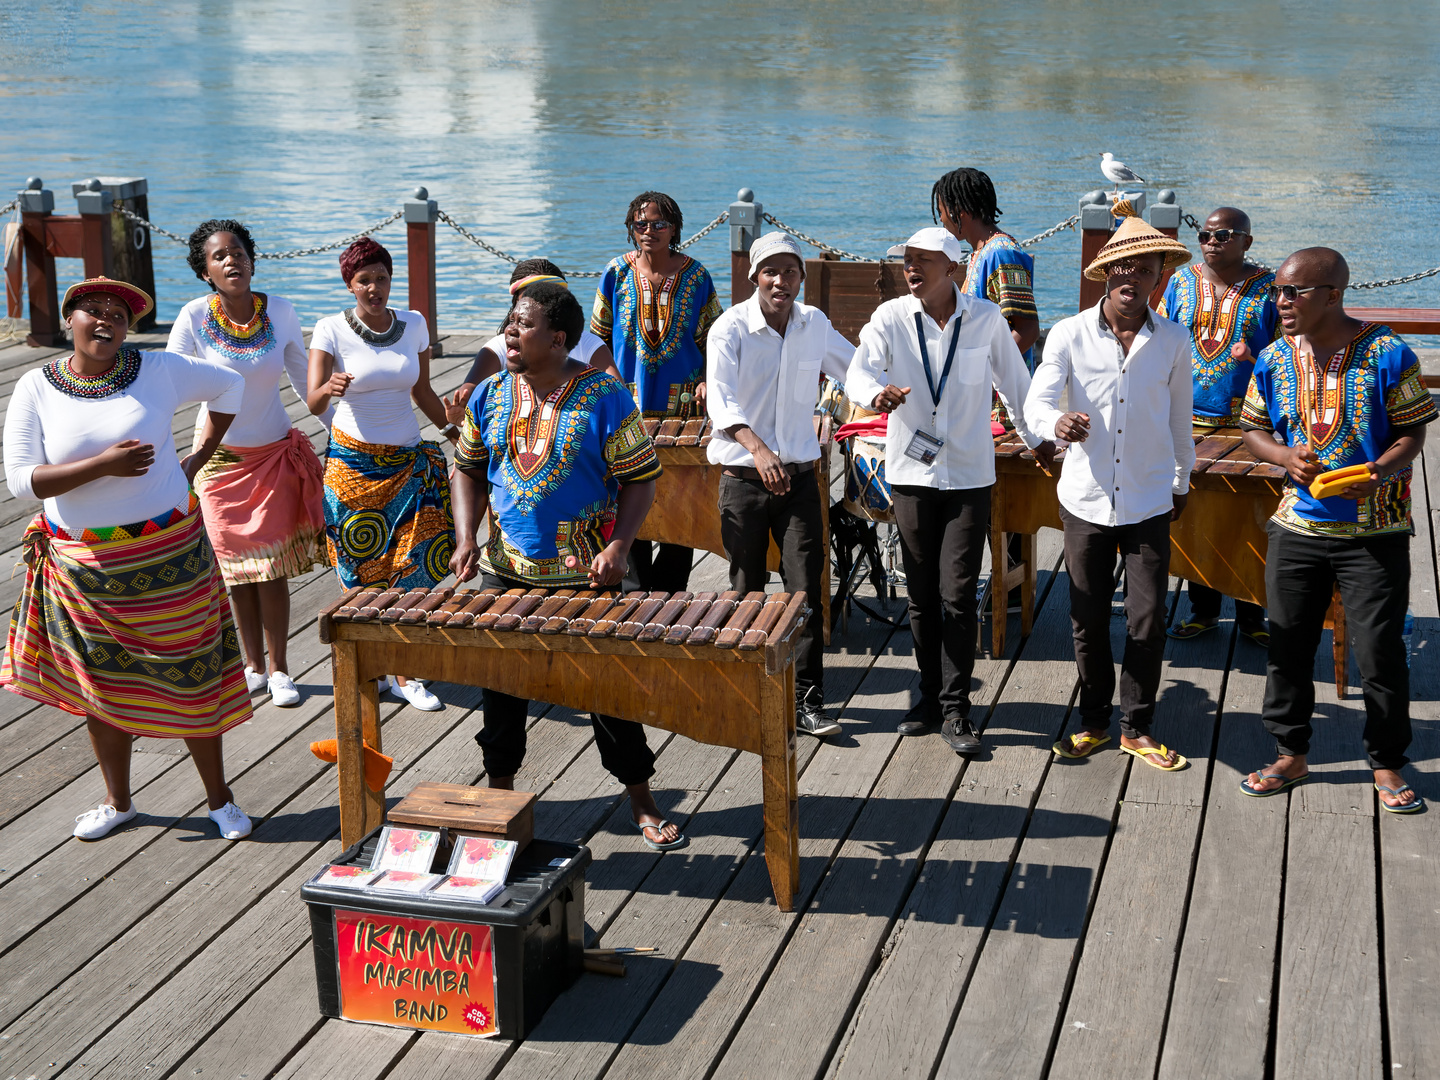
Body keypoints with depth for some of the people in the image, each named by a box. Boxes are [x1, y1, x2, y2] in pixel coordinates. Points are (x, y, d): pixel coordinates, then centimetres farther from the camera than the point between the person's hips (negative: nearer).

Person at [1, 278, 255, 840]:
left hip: (168, 555, -1)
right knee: (101, 686, 12)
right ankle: (118, 800, 30)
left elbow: (229, 385, 12)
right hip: (83, 561, 1)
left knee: (191, 681, 5)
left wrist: (198, 458, 6)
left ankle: (219, 799, 20)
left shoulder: (160, 371, -5)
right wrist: (105, 465, -23)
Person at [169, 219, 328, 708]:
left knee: (271, 568, 1)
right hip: (219, 457, 0)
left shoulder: (280, 312, -7)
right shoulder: (194, 317, -13)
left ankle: (278, 670, 13)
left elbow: (302, 374, 6)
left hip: (275, 454, 0)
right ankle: (254, 667, 22)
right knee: (236, 569, 9)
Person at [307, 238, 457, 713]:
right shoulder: (331, 330, -8)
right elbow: (312, 403, -17)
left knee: (412, 566, -2)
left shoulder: (414, 325, 3)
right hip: (353, 461, -3)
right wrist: (329, 389, -38)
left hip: (409, 460, 3)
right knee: (362, 570, 2)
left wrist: (455, 430, 10)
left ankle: (404, 671, 10)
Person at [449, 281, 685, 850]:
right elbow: (469, 469, 12)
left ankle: (642, 802, 18)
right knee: (501, 684, 12)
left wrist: (618, 548, -19)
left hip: (586, 577, -4)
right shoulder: (490, 396, 3)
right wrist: (465, 537, -2)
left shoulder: (605, 398, -9)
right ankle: (499, 792, 31)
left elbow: (639, 480, -7)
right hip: (504, 572, 4)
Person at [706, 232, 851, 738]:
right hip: (743, 481, -2)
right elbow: (721, 398, -24)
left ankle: (808, 701, 2)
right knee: (747, 591, 8)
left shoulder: (815, 323, 5)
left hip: (798, 476, 2)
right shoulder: (730, 328, -9)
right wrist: (756, 448, -40)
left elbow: (854, 367, 25)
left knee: (806, 590, -4)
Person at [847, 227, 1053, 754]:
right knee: (922, 596, 9)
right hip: (911, 472, 1)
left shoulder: (986, 318, -2)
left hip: (969, 476, -1)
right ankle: (930, 696, 24)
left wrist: (1036, 439, 21)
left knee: (957, 597, -5)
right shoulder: (891, 317, -3)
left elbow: (1013, 379, 11)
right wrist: (877, 392, -37)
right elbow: (858, 371, -13)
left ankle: (955, 710, 4)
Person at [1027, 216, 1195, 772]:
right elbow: (1036, 401, -14)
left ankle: (1137, 728, 17)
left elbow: (1178, 416, 13)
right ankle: (1094, 722, 25)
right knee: (1088, 618, 9)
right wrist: (1057, 423, -37)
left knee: (1148, 622, 1)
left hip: (1149, 503, 0)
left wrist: (1183, 477, 24)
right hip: (1086, 498, 0)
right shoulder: (1069, 334, -5)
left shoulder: (1173, 341, 0)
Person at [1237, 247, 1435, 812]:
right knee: (1288, 646, 10)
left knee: (1380, 652, 2)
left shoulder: (1387, 354, -9)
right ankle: (1291, 754, 26)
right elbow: (1254, 428, 10)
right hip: (1296, 526, 4)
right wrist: (1287, 457, -11)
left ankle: (1387, 764, 18)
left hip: (1375, 532, -4)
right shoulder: (1274, 359, 2)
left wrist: (1380, 473, -24)